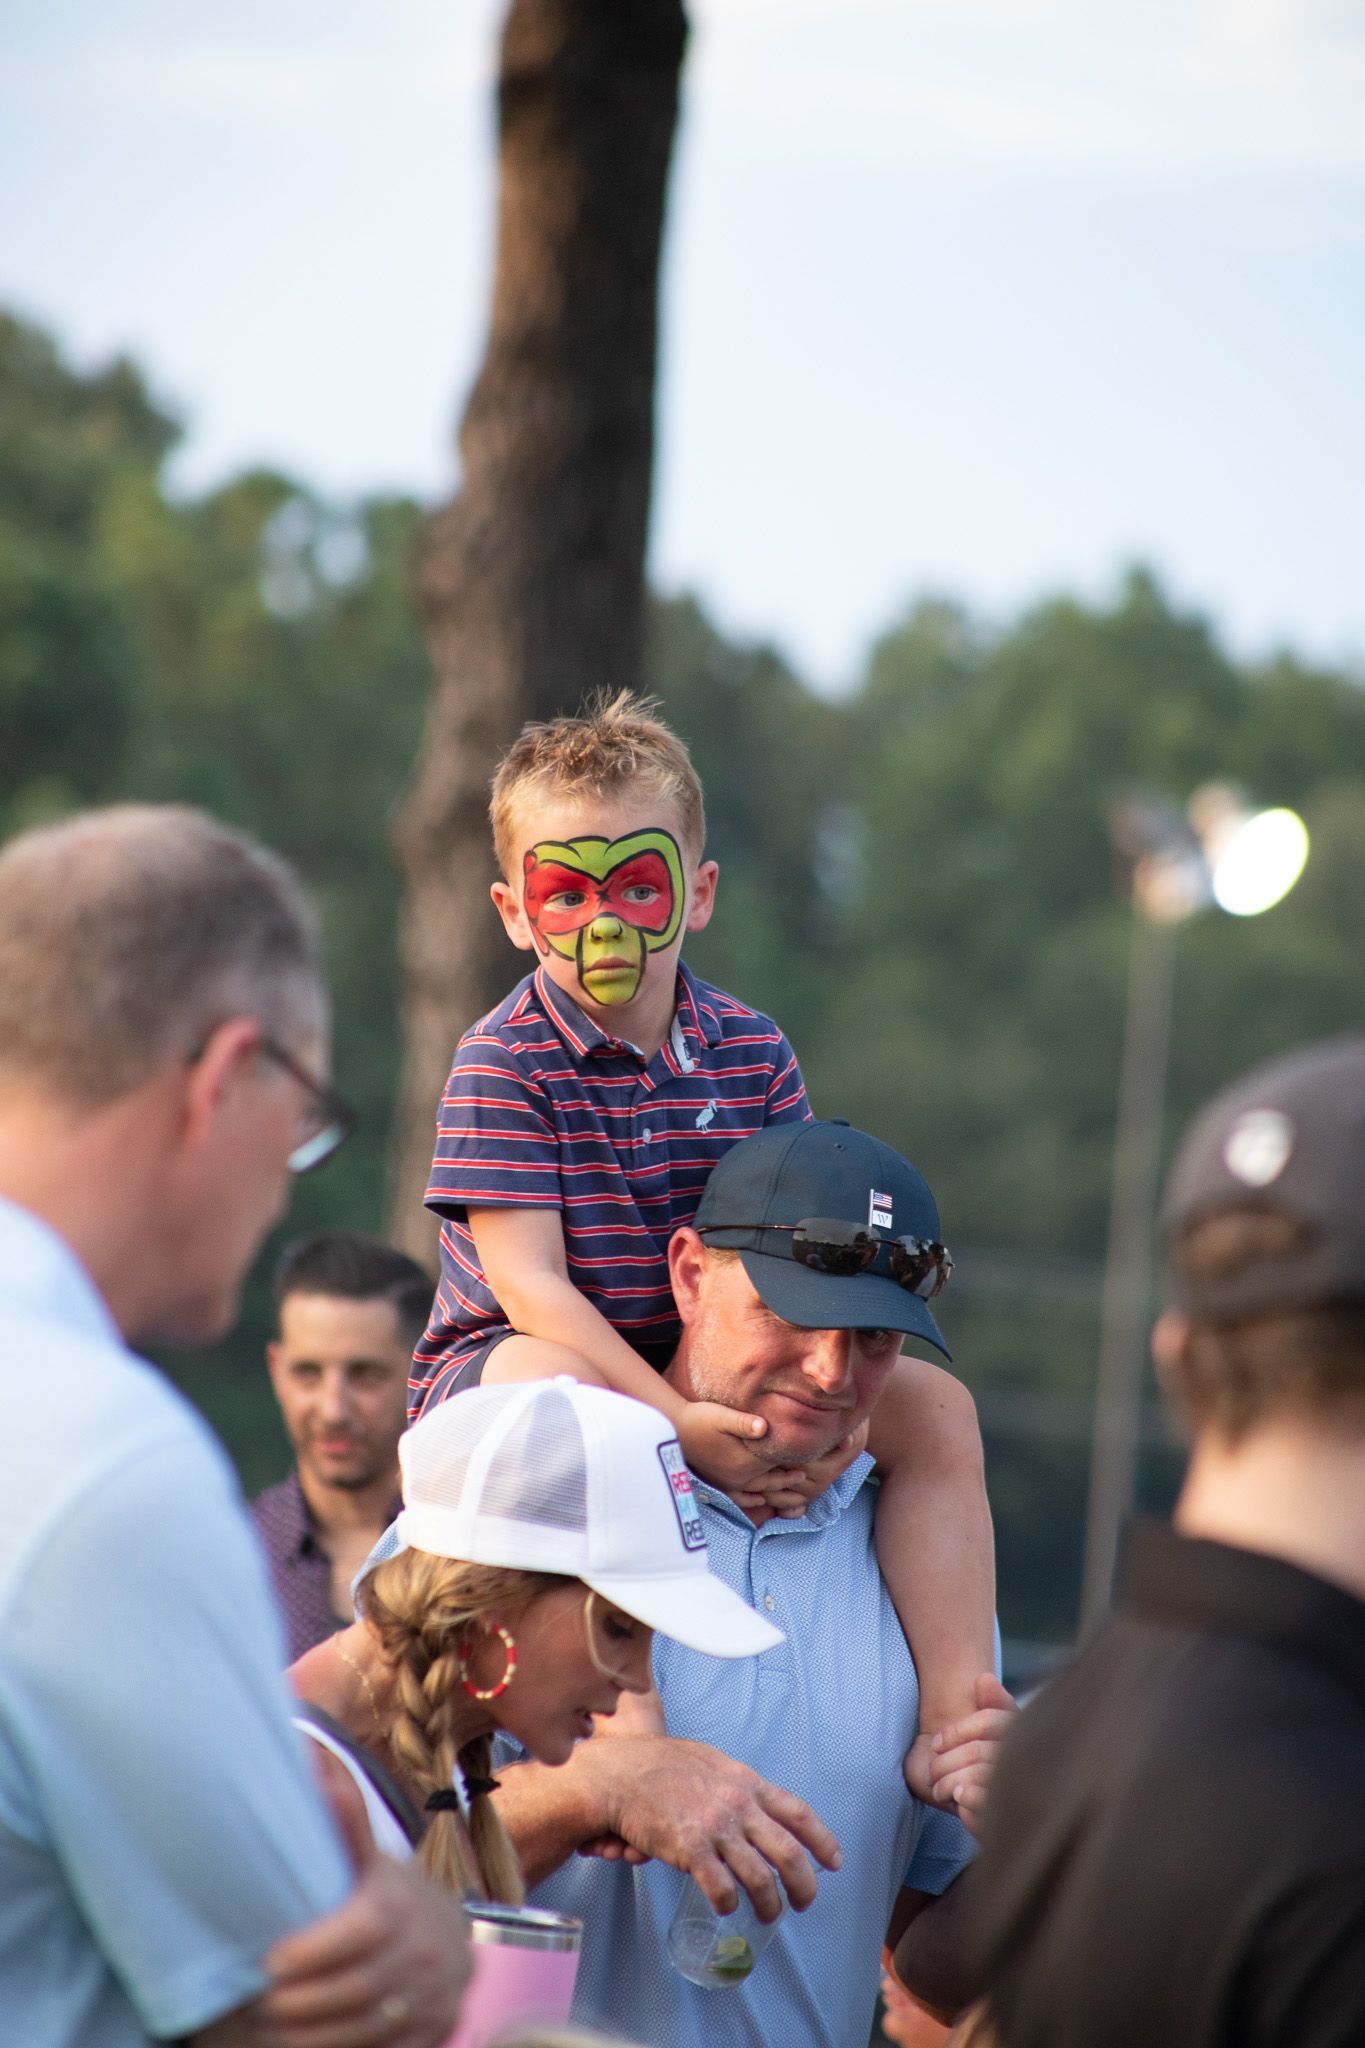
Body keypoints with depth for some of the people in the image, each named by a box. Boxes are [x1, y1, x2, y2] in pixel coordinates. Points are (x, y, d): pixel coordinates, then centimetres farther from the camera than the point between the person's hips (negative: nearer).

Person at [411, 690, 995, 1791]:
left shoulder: (751, 1051, 2)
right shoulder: (504, 1061, -14)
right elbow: (527, 1282, -21)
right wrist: (678, 1421, -31)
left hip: (706, 1368, 6)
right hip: (502, 1359, -5)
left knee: (935, 1405, -7)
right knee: (549, 1382, -41)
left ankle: (954, 1718, -13)